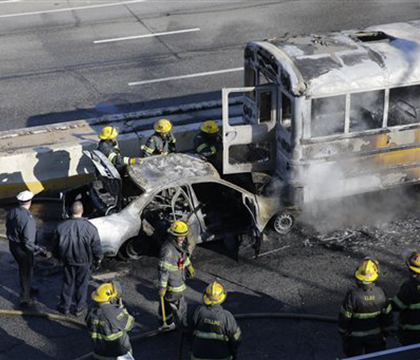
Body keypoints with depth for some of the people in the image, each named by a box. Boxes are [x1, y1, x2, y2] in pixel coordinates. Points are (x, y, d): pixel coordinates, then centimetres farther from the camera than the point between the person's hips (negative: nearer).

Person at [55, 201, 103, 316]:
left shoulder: (61, 227, -13)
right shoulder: (90, 228, -21)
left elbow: (57, 245, 1)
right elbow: (96, 246, -10)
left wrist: (60, 257, 19)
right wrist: (98, 258, 7)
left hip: (68, 261, 2)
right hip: (84, 262, -2)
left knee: (68, 283, 18)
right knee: (82, 284, 14)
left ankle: (65, 306, 28)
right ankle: (79, 308, 23)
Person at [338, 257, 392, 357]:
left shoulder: (352, 295, -27)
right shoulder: (381, 293, -18)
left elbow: (344, 318, -17)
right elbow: (387, 315, -5)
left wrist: (343, 333, 0)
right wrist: (385, 331, 12)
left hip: (355, 335, -2)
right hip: (375, 336, 2)